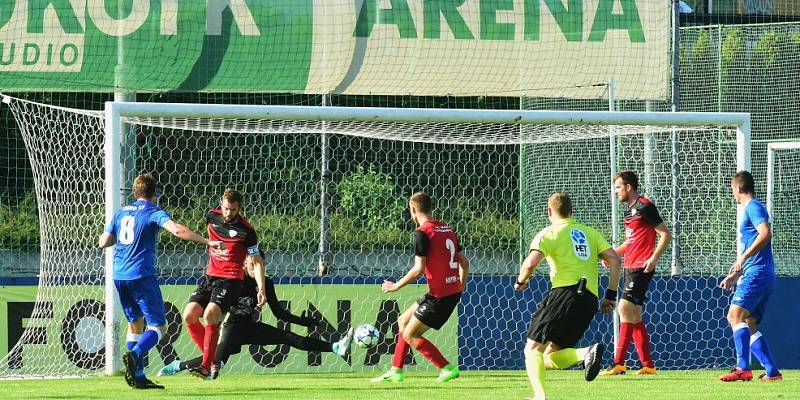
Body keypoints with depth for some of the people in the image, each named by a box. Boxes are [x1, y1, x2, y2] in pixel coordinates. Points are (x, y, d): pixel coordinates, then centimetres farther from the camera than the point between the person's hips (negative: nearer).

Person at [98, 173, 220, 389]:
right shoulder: (154, 213, -4)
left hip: (119, 275, 6)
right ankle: (135, 355, -30)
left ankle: (138, 377, 14)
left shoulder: (121, 213, 14)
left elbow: (103, 242, 16)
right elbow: (177, 230, -21)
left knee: (135, 323, 18)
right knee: (158, 326, -3)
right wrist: (207, 242, -17)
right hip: (141, 276, -6)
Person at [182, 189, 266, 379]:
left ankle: (207, 366, -22)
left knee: (210, 314, -26)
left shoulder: (246, 231, -13)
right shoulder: (212, 216, 0)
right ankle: (212, 359, 6)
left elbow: (257, 262, -7)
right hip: (210, 276, 6)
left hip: (231, 280, -6)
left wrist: (261, 289, -15)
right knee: (189, 315, -6)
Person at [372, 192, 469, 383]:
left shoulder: (422, 233, -14)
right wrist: (461, 286, 29)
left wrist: (396, 286, -7)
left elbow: (419, 269, -19)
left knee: (410, 336, 1)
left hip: (439, 295, -9)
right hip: (453, 291, 9)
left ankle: (448, 368, -1)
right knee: (403, 321, 20)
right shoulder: (448, 230, 11)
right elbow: (464, 262, 14)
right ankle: (396, 371, 23)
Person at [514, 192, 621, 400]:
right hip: (590, 301, 6)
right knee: (550, 358, 11)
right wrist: (610, 295, 14)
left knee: (533, 349, 0)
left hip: (565, 292, -6)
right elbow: (614, 259, 11)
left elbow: (531, 262, -11)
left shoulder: (549, 233, 5)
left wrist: (520, 281, 9)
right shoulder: (589, 232, 22)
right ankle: (587, 353, -17)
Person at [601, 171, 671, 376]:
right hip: (629, 266, 10)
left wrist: (654, 258, -22)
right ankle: (648, 365, 13)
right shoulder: (628, 209, 18)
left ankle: (619, 363, -17)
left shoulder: (644, 207, -11)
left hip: (641, 267, -10)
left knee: (625, 309, -15)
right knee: (634, 316, 9)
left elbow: (666, 234, -12)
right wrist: (614, 253, 16)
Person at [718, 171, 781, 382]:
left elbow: (766, 233, -23)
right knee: (748, 325, 10)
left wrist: (743, 258, -24)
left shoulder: (753, 207, -5)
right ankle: (772, 371, 6)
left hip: (756, 274, -10)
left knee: (735, 315, -20)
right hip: (762, 275, 10)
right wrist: (735, 274, 34)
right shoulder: (752, 209, 25)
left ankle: (743, 368, -31)